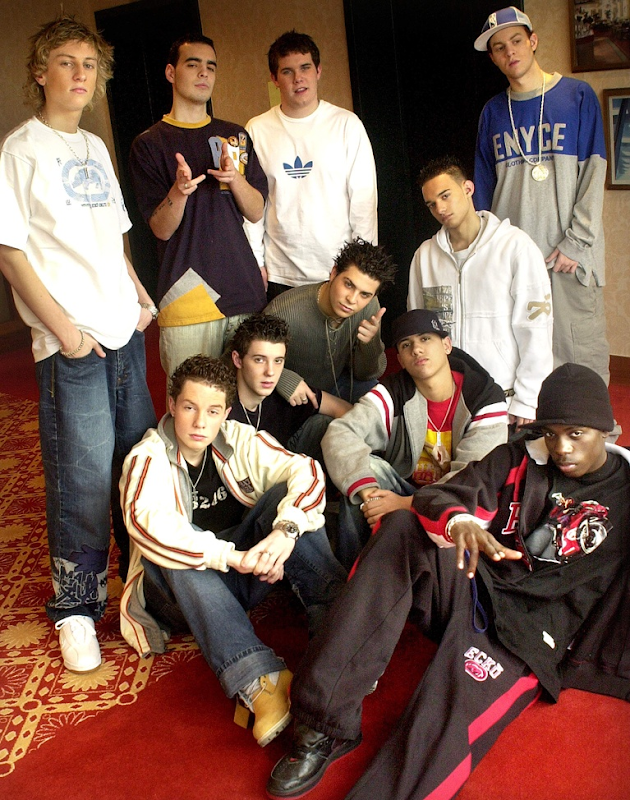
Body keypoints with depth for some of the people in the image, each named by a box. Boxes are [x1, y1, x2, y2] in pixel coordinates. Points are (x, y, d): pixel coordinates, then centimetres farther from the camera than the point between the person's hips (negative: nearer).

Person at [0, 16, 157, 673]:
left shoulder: (95, 148, 16)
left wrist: (140, 295, 9)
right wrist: (62, 327, -14)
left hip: (124, 330, 7)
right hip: (70, 343, -6)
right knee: (84, 477, -3)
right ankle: (75, 608, 13)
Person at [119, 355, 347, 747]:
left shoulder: (239, 441, -2)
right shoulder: (148, 459, -13)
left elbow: (305, 470, -16)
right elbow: (147, 522, -34)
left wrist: (287, 529, -37)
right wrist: (233, 557, -42)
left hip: (240, 581, 3)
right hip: (180, 592, -3)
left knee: (283, 495, -19)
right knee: (177, 543, -36)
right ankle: (257, 680, -50)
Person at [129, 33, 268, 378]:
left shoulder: (235, 136, 15)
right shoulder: (149, 144, 3)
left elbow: (256, 212, 10)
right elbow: (161, 229, -3)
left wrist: (235, 178, -11)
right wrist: (178, 191, -24)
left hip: (245, 289, 4)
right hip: (187, 296, -4)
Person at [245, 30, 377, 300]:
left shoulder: (347, 124, 3)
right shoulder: (257, 130, 5)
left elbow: (364, 197, 2)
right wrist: (255, 264, 3)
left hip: (340, 272, -1)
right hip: (280, 275, 1)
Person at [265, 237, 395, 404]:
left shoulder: (369, 308, -15)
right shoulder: (283, 311, -32)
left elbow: (365, 374, -5)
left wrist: (371, 343, -27)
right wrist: (284, 379, -36)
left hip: (336, 387, 5)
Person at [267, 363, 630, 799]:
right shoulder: (517, 460, 10)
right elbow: (439, 499, -3)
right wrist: (458, 521, -26)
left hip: (530, 635, -3)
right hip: (473, 585, 4)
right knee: (402, 528, -24)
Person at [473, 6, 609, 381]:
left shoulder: (578, 96, 3)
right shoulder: (493, 112, 12)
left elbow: (593, 175, -3)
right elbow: (485, 186, 13)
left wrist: (576, 242, -10)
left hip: (570, 256, -3)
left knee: (582, 353, -2)